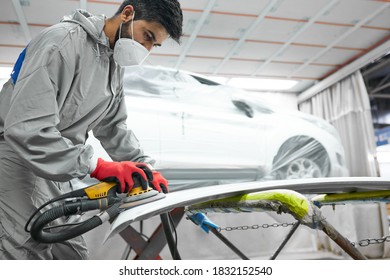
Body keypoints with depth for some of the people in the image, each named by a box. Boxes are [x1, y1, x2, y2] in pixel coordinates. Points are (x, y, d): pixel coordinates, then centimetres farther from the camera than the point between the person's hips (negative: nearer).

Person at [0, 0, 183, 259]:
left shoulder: (116, 66, 8)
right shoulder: (63, 40, -21)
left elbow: (113, 126, 13)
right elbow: (25, 128, -30)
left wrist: (146, 167, 0)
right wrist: (96, 165, -33)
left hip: (59, 171, 9)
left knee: (72, 254, 11)